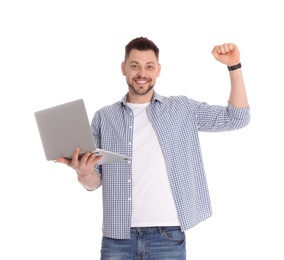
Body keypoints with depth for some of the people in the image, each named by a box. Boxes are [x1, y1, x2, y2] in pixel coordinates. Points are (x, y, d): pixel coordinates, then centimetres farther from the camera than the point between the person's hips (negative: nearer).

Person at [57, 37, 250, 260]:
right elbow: (94, 183, 9)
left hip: (168, 235, -1)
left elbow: (236, 118, 4)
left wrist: (234, 66, -5)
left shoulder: (182, 109, 6)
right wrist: (83, 173, -15)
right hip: (118, 237, 1)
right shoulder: (104, 117, 8)